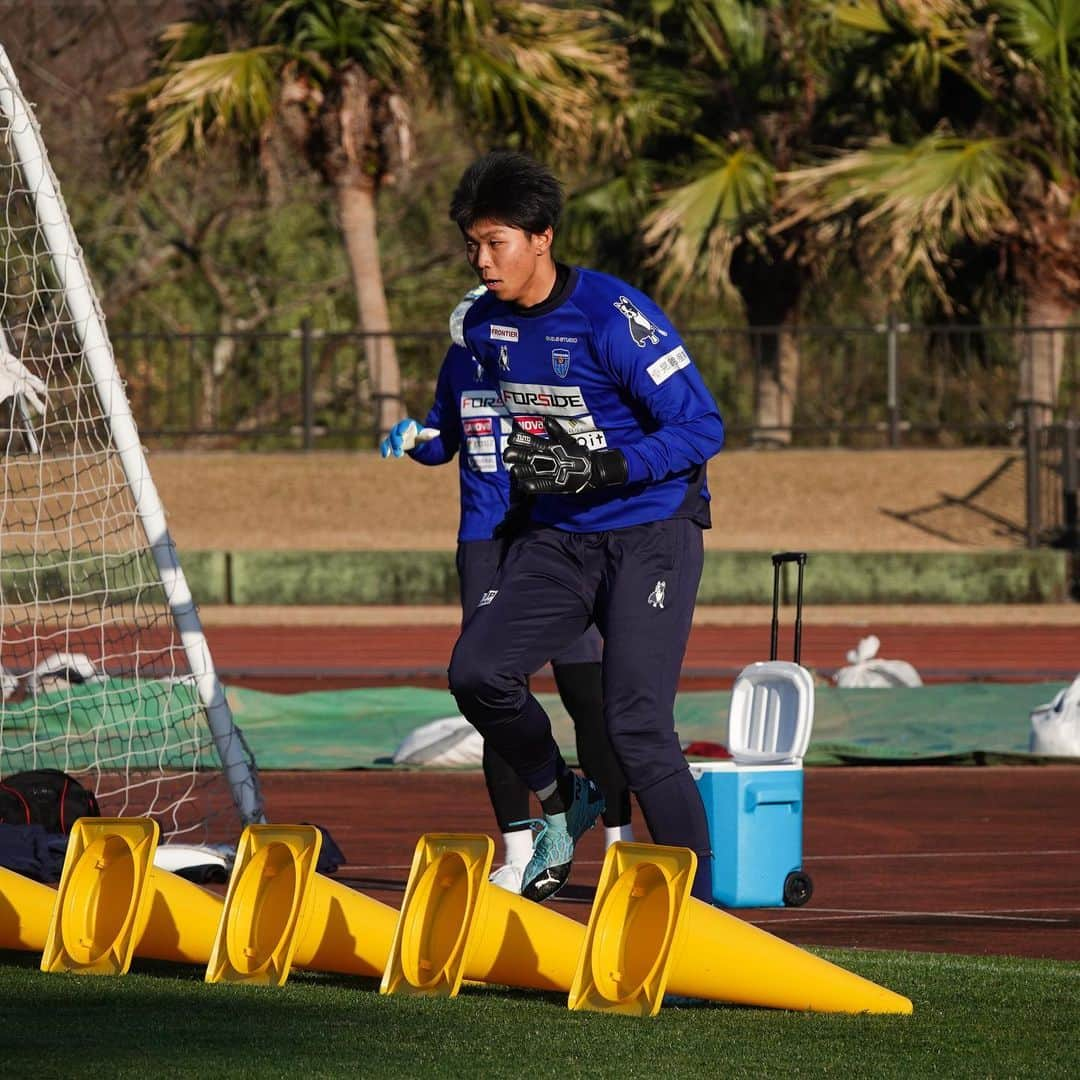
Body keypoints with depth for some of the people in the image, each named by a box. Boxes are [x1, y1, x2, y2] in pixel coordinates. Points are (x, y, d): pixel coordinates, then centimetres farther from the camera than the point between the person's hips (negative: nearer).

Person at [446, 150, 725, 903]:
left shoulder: (613, 317, -19)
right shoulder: (485, 324, 3)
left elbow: (703, 428, -19)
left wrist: (596, 469, -27)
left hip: (651, 536, -6)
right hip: (556, 540, 6)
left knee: (637, 723, -15)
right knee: (477, 672, -15)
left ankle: (697, 902, -4)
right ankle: (561, 802, 11)